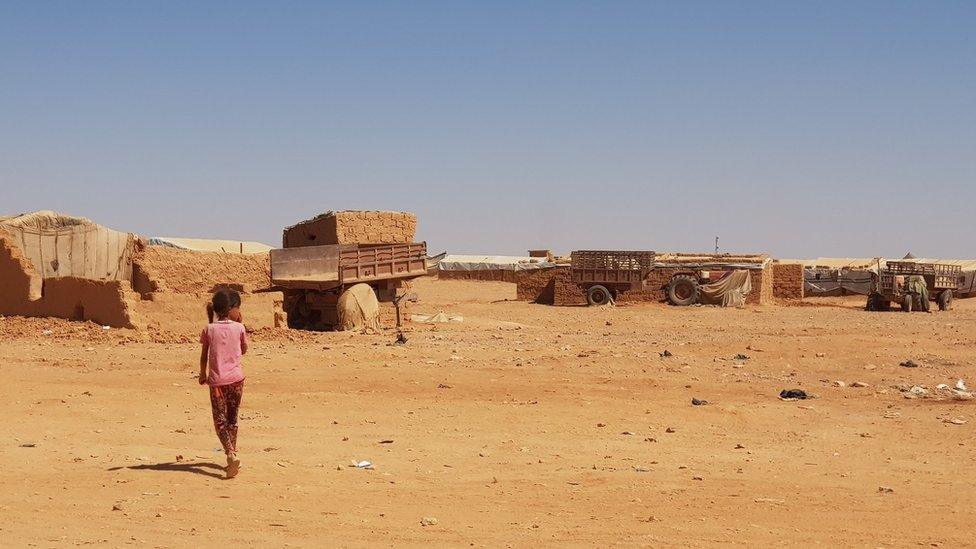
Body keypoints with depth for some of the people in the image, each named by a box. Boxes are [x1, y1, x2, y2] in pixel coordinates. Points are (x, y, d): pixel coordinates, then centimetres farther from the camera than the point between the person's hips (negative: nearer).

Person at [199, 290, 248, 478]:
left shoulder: (209, 329, -2)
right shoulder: (239, 327, 1)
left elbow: (204, 356, 5)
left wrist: (203, 374, 22)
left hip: (217, 380, -2)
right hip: (236, 379, 2)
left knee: (220, 422, -1)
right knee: (232, 419, 16)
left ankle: (231, 454, -21)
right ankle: (233, 454, 19)